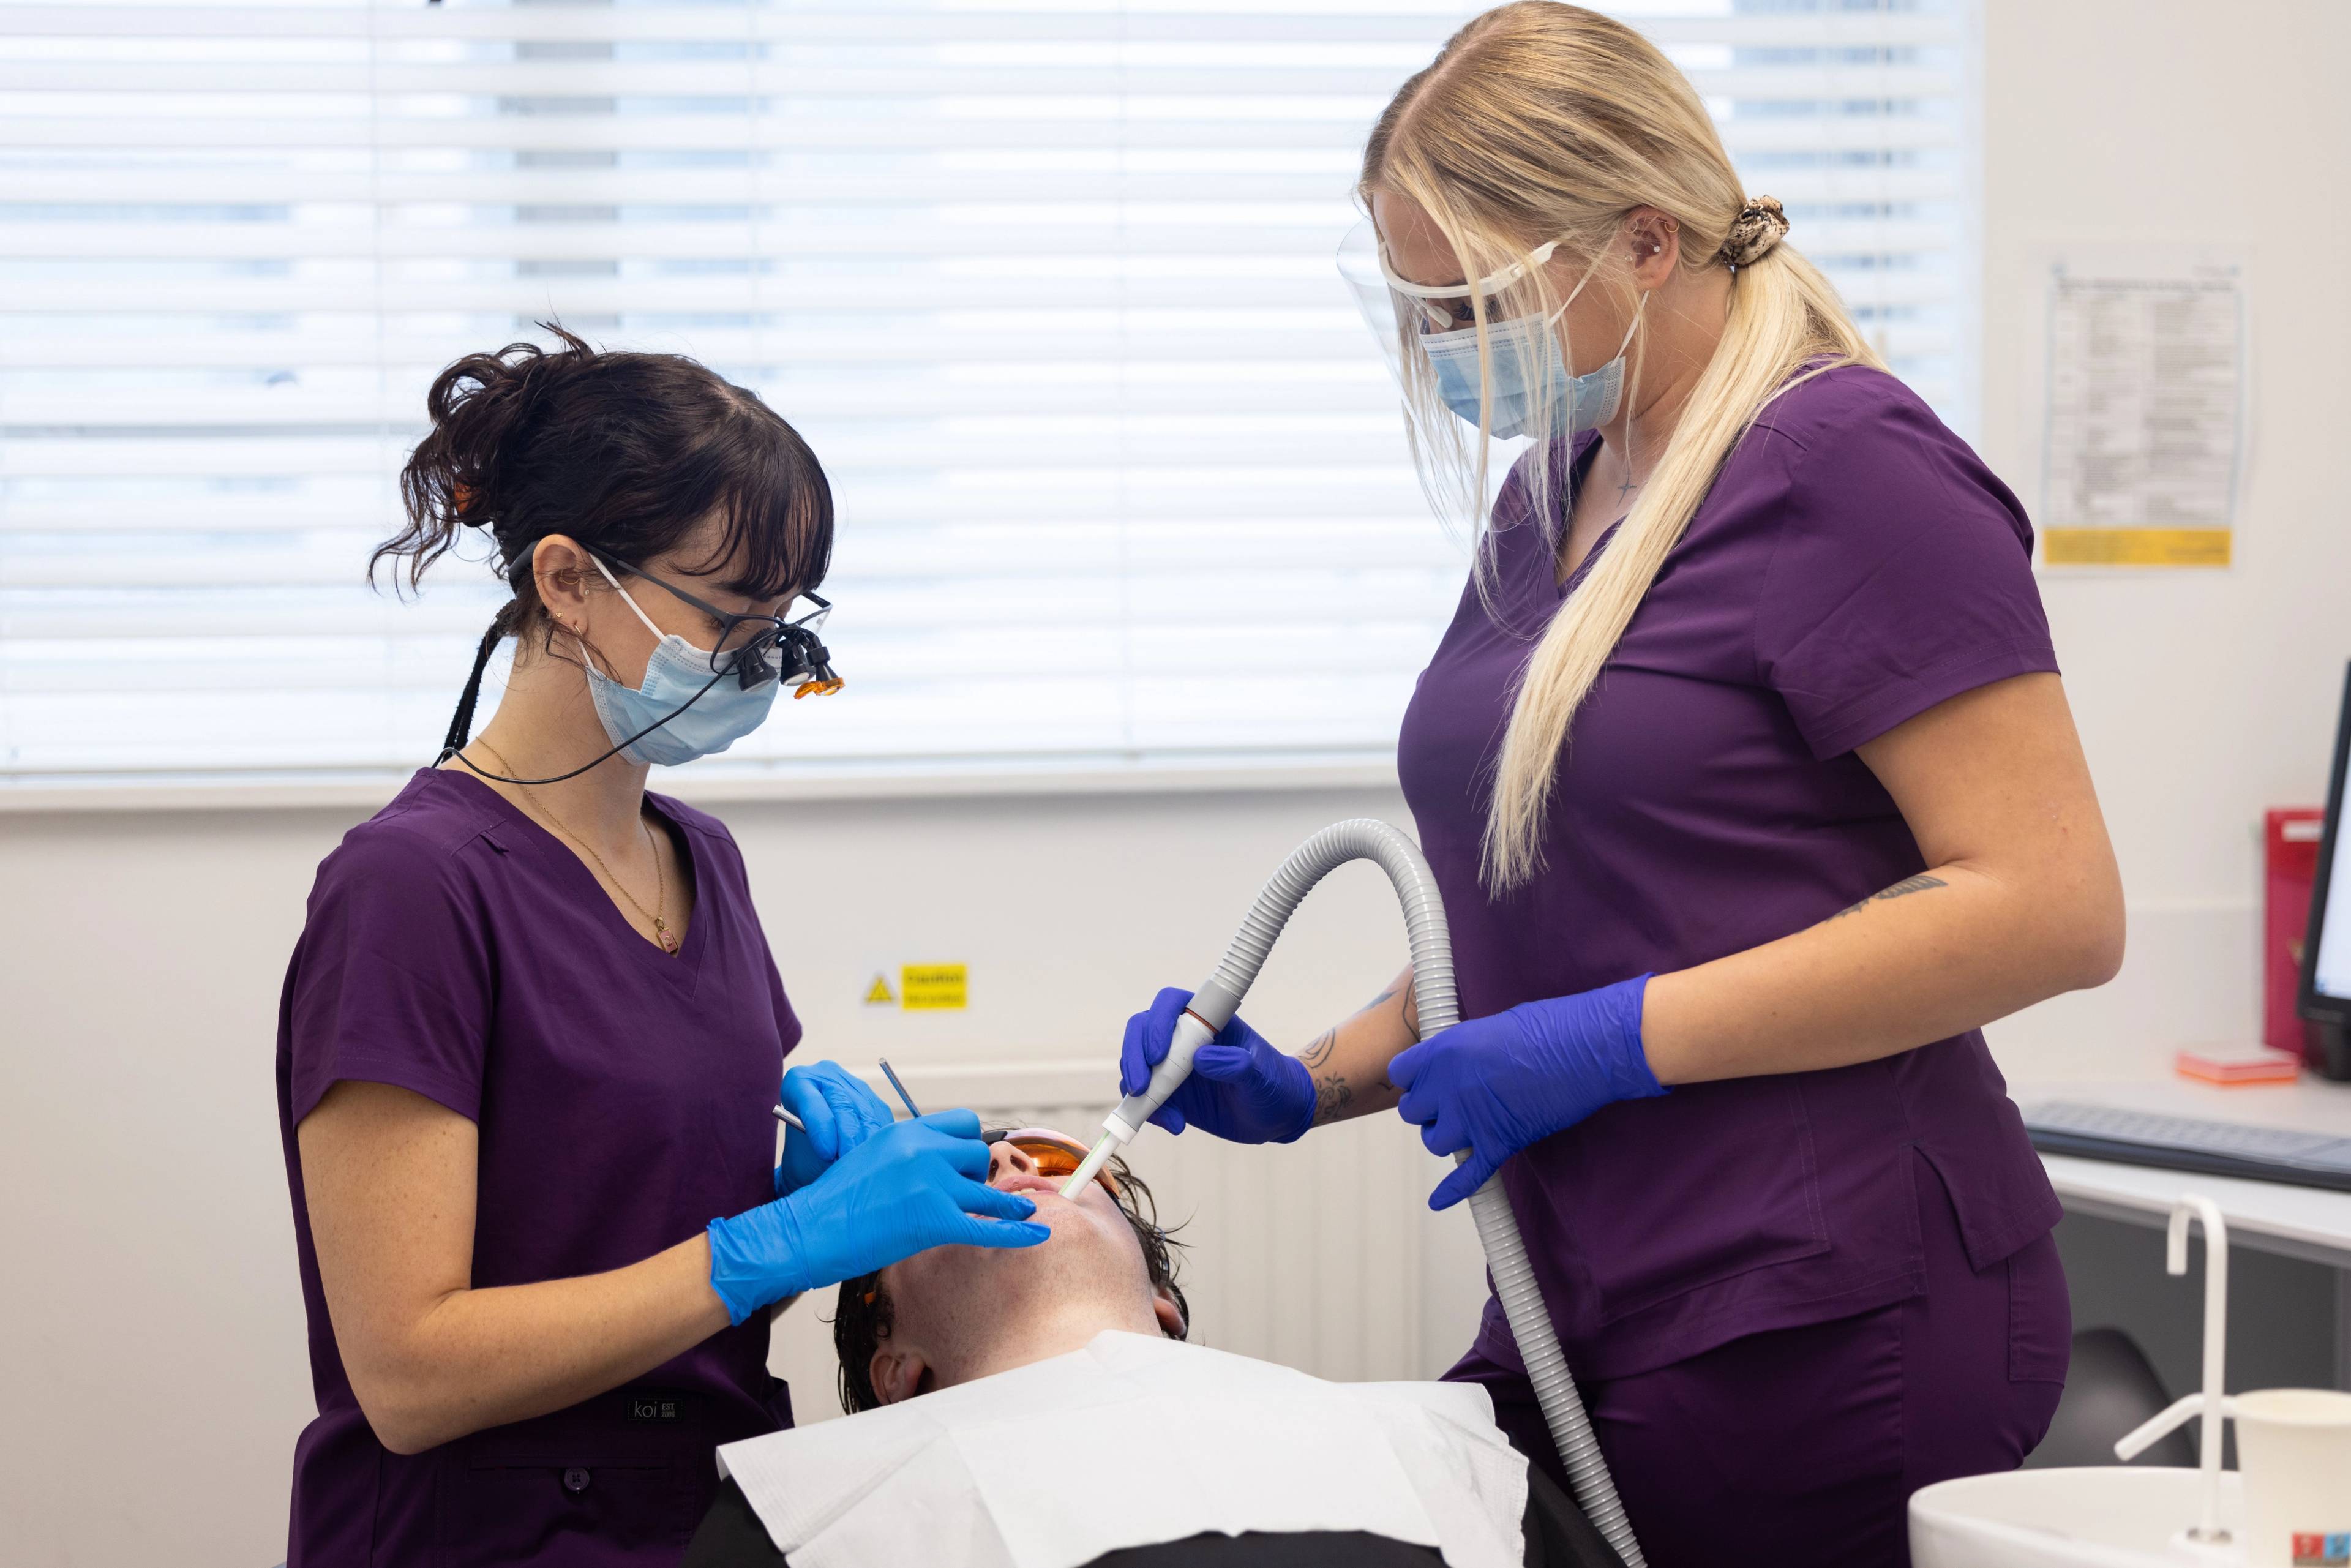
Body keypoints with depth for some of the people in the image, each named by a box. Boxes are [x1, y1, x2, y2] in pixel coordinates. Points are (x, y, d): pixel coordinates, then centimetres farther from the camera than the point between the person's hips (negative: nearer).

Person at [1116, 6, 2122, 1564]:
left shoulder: (1843, 462, -11)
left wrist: (1611, 1041, -18)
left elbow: (2051, 907, -19)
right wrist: (1308, 1085, 9)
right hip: (1591, 1321, 8)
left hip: (1829, 1326, -8)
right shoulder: (1554, 497, 16)